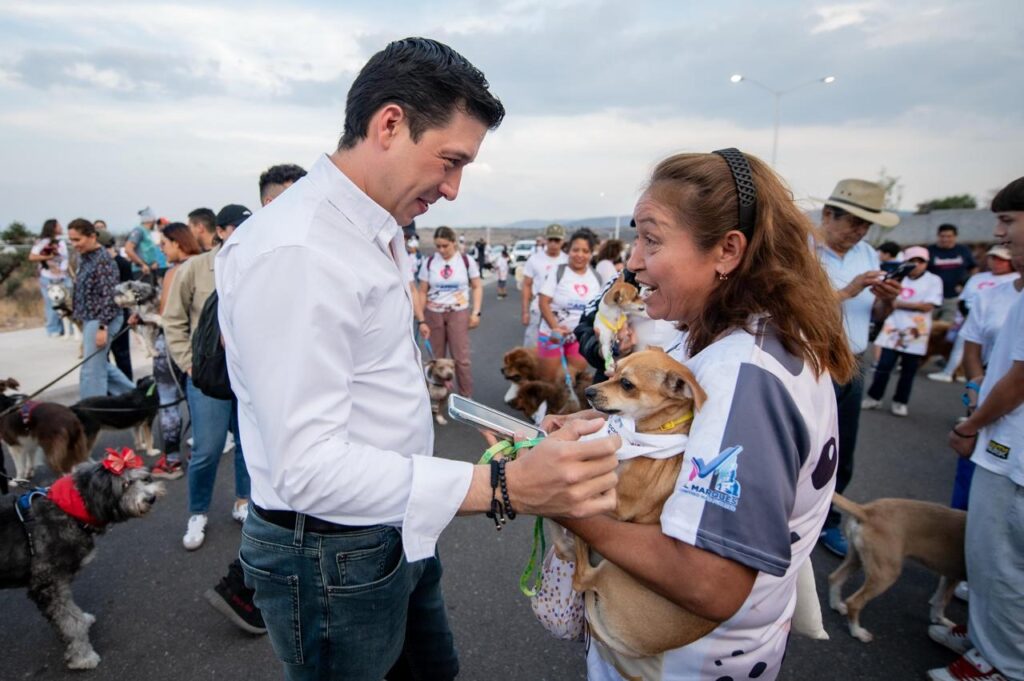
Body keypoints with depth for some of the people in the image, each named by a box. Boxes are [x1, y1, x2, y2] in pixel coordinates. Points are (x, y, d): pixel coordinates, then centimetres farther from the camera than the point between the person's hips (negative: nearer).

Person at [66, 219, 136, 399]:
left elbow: (109, 296, -20)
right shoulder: (86, 258, 12)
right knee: (100, 364, 18)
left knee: (92, 370, -4)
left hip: (100, 320, -10)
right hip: (90, 320, 10)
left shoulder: (102, 260, -15)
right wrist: (80, 318, 22)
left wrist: (102, 327, -23)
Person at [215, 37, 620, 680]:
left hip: (399, 530, 9)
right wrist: (505, 487, -37)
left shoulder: (378, 233, 5)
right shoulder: (294, 252, -26)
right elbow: (308, 466, -30)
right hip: (334, 553, -8)